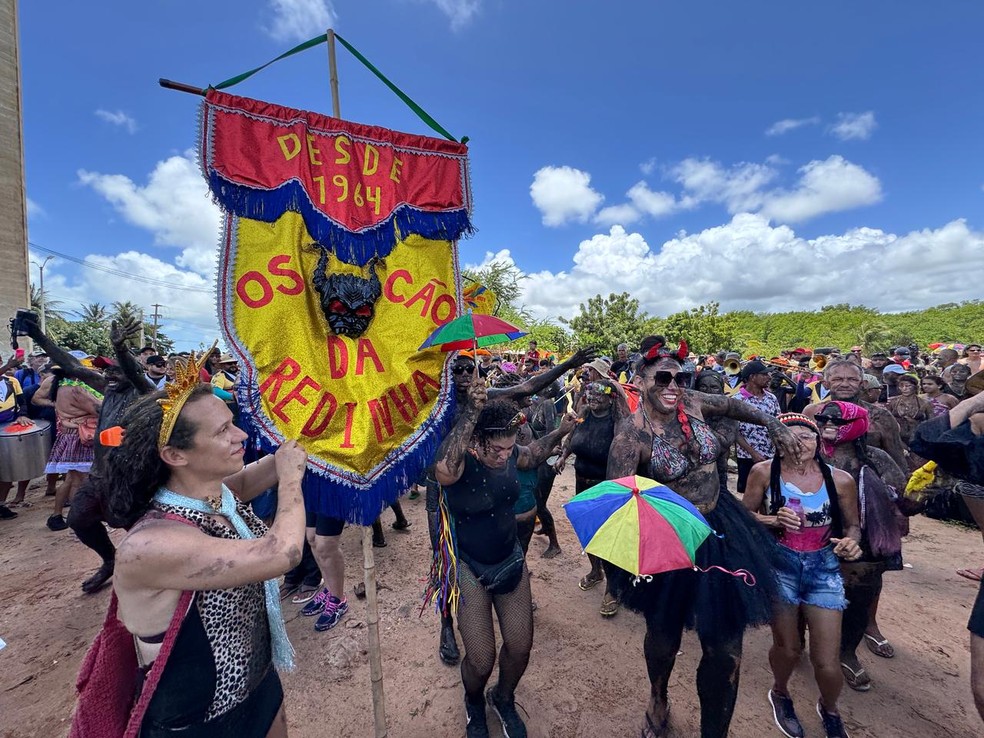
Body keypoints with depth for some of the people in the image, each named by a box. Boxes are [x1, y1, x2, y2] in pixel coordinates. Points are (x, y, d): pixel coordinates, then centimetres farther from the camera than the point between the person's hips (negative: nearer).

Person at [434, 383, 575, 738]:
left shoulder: (510, 454, -11)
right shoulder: (461, 462, -27)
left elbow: (533, 456, 14)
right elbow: (444, 469, -53)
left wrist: (559, 432, 2)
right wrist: (472, 411, -58)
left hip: (511, 559, 5)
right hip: (470, 567, -5)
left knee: (520, 647, 11)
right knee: (481, 661, 0)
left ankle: (504, 699, 46)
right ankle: (474, 704, 39)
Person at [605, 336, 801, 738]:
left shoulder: (693, 403, -6)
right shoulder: (631, 434, -21)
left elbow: (733, 405, 16)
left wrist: (775, 425, 13)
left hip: (721, 531, 4)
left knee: (725, 648, 7)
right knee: (664, 634, 19)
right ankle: (658, 702, 53)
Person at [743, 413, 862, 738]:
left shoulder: (840, 479, -7)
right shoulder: (764, 472, -12)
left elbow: (852, 525, 6)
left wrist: (851, 541, -15)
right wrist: (773, 520, -22)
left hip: (824, 568, 1)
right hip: (779, 564, -1)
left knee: (827, 662, 1)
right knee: (788, 647, 13)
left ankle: (829, 709, 39)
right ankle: (780, 694, 49)